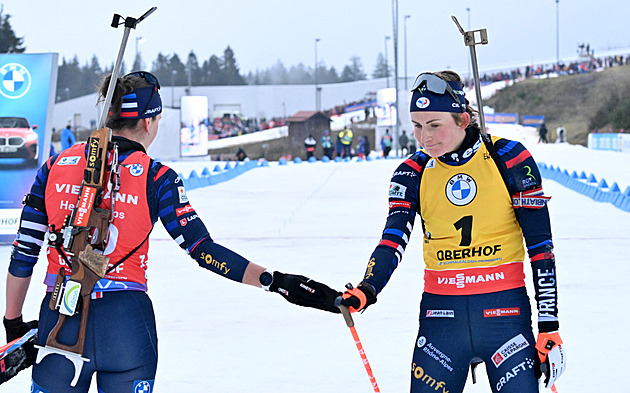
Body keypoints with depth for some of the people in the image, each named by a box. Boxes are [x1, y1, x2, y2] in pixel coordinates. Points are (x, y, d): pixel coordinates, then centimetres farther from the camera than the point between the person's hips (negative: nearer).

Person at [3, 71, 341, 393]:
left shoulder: (55, 167, 4)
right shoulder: (155, 177, -4)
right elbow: (203, 250, -10)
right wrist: (277, 281, -10)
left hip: (59, 320, 2)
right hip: (126, 320, -2)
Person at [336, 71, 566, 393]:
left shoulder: (508, 159, -4)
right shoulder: (413, 172, 4)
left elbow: (540, 246, -2)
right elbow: (394, 240, -8)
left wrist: (549, 328, -5)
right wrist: (366, 291, -29)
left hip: (505, 313, -2)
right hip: (441, 315, 2)